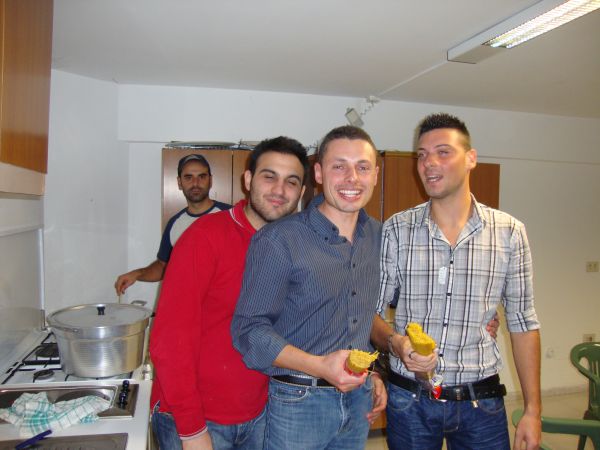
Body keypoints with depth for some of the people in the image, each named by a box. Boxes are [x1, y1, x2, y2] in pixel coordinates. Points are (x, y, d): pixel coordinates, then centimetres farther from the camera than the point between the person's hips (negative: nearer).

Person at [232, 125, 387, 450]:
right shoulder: (278, 240, -17)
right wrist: (320, 366, -27)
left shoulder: (378, 236, 2)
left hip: (359, 399, 5)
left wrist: (373, 374, 10)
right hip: (298, 402, -5)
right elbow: (249, 329, -17)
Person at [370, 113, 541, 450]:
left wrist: (533, 409, 2)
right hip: (409, 399, 0)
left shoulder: (510, 232, -3)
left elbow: (523, 322, 1)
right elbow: (371, 309, -1)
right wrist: (394, 342, -21)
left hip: (481, 401, 1)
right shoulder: (396, 230, -6)